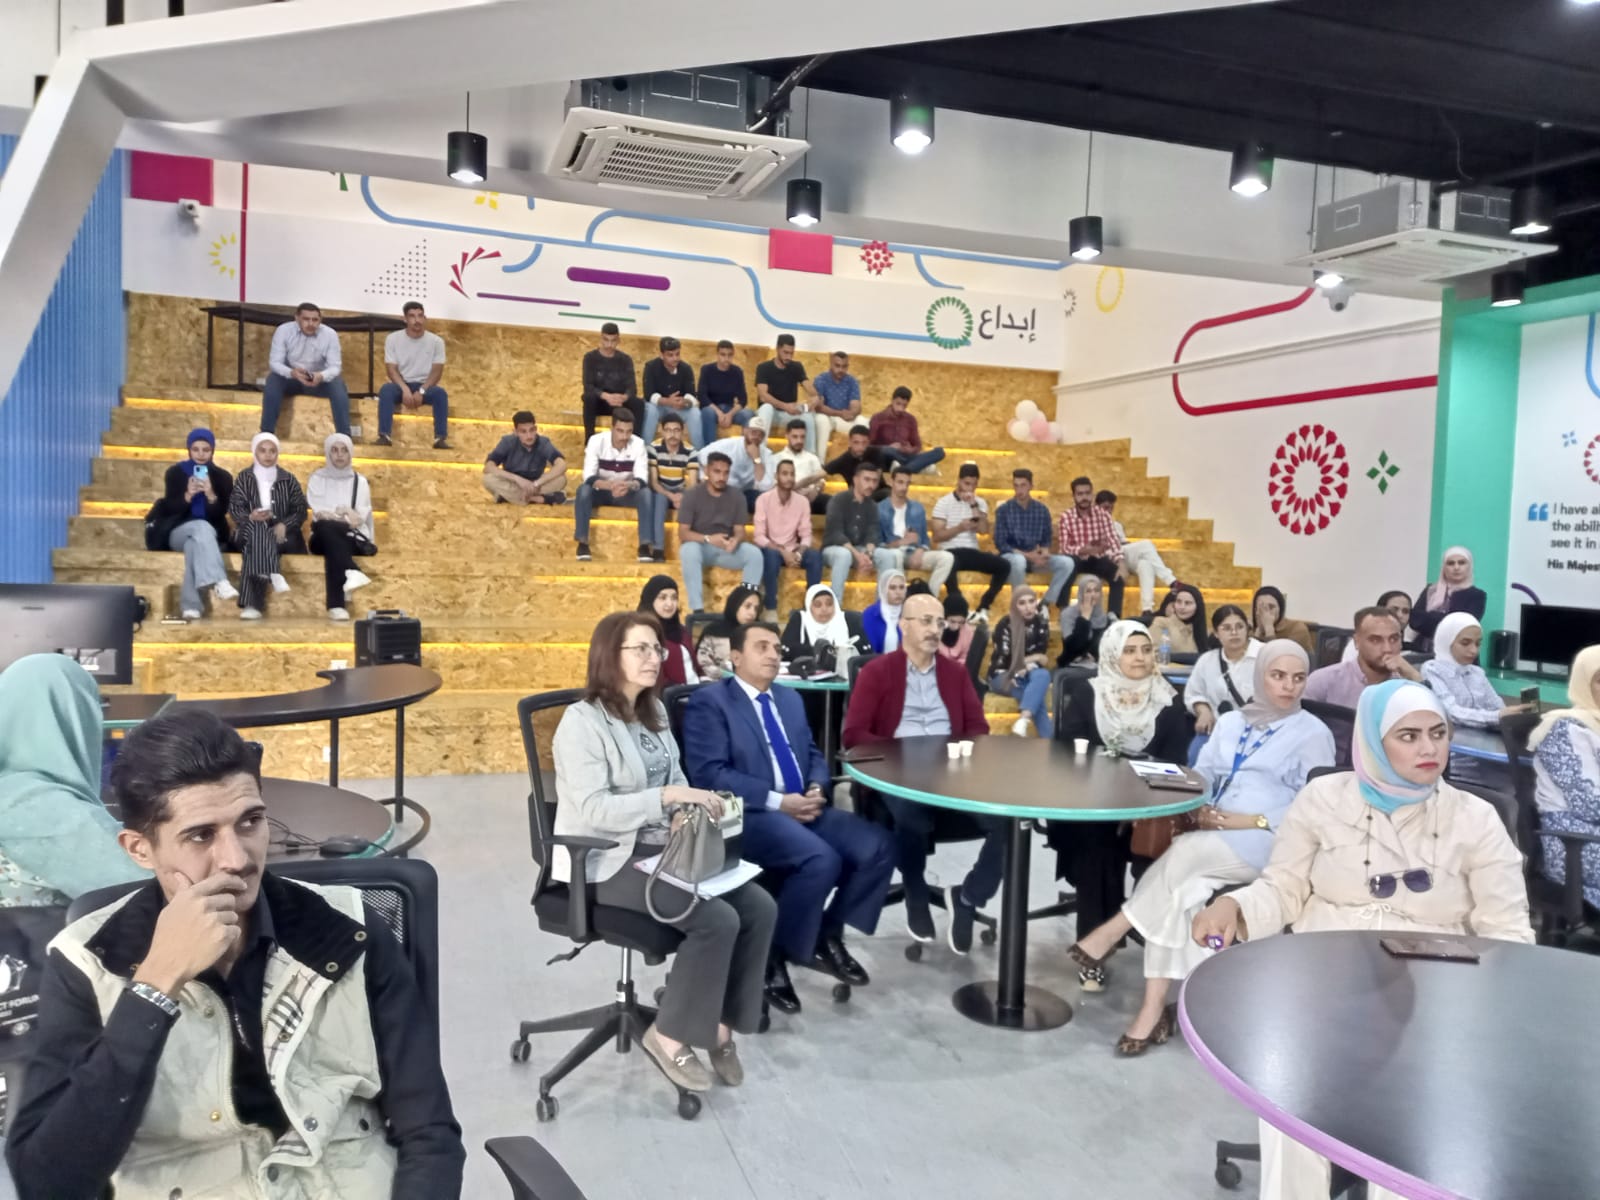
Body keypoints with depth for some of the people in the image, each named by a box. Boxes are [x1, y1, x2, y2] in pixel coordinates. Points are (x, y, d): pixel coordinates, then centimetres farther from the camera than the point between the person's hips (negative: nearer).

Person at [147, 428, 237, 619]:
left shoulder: (223, 477, 5)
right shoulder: (175, 472, 3)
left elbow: (220, 514, -5)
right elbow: (170, 509, -6)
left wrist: (211, 495, -25)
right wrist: (188, 495, -25)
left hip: (209, 535, 1)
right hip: (178, 531, -1)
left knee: (193, 545, -35)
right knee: (202, 527, -36)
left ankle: (189, 605, -44)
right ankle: (219, 582, -56)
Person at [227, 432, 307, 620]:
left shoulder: (288, 480, 15)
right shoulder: (244, 478, 13)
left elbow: (300, 510, 5)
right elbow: (234, 507, 1)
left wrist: (284, 524, -17)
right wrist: (251, 517, -23)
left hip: (281, 532, 1)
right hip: (251, 530, -1)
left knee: (256, 547, -33)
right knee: (258, 530, -37)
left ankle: (251, 604, -44)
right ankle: (273, 575, -57)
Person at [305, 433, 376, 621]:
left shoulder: (359, 482, 17)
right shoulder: (317, 479, 15)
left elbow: (361, 516, 3)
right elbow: (318, 512, -1)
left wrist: (332, 514, -12)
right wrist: (346, 516, -13)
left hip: (353, 539, 0)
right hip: (324, 537, 0)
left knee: (334, 548, -37)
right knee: (327, 527, -38)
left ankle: (336, 605, -51)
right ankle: (350, 572, -57)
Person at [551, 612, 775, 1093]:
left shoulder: (654, 711, 11)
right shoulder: (583, 721, -14)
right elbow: (593, 810, -22)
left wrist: (687, 812, -7)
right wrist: (667, 796, -28)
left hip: (663, 847, 8)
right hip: (606, 860, -8)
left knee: (759, 908, -11)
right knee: (716, 920, -24)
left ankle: (720, 1024, 4)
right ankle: (669, 1035, -4)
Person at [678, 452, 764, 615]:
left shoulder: (737, 496, 0)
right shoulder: (693, 495, -9)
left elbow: (740, 531, -2)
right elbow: (683, 533, -14)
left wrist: (735, 540, -28)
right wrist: (709, 539, -31)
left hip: (726, 548, 3)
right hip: (700, 547, -3)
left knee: (755, 553, -24)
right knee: (689, 550, -37)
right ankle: (697, 610, -35)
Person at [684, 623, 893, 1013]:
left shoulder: (790, 698, 22)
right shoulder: (709, 701, -3)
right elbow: (709, 773, -13)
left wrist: (817, 788, -2)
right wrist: (777, 801, -19)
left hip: (805, 808, 8)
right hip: (749, 816, -7)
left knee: (878, 847, -14)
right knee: (822, 860, -31)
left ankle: (828, 938, 6)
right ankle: (775, 955, -9)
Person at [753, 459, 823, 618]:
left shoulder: (802, 501, 1)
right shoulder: (764, 499, -10)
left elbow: (806, 535, -2)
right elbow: (759, 537, -14)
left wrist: (799, 553, -23)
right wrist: (783, 552, -25)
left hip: (792, 551, 3)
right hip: (771, 550, -3)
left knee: (815, 555, -26)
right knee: (772, 555, -38)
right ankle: (771, 609, -30)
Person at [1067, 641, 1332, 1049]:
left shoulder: (1314, 734, 5)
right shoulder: (1230, 722, 21)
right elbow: (1199, 776, 16)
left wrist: (1244, 820, -15)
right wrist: (1197, 809, -7)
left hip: (1266, 842, -4)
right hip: (1208, 840, 4)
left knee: (1185, 853, -33)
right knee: (1178, 888, -27)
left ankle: (1109, 935, -23)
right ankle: (1156, 1007, -27)